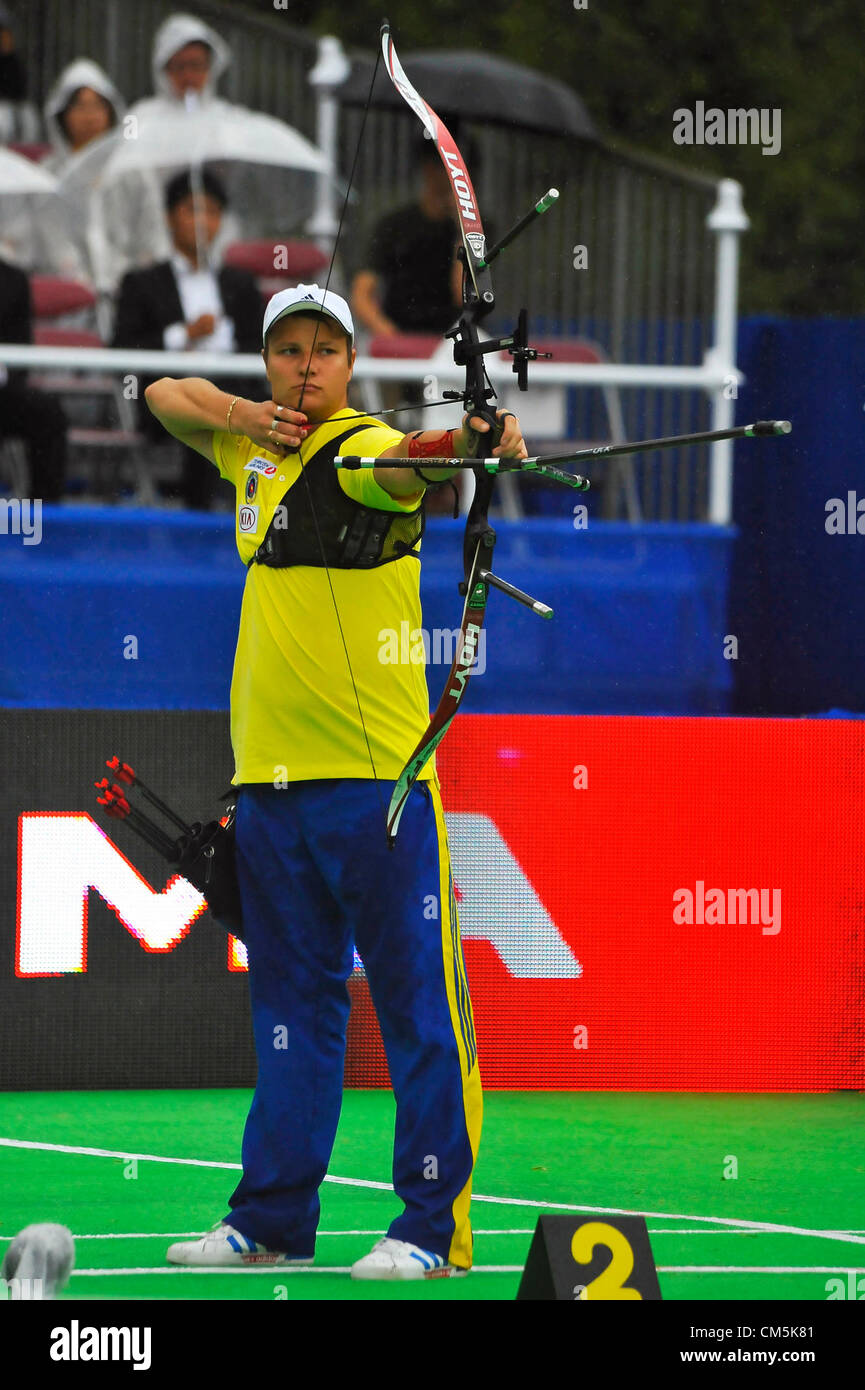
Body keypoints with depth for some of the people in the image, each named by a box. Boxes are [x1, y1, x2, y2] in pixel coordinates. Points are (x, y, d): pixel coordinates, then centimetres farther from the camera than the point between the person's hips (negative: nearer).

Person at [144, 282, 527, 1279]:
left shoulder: (363, 451, -9)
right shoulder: (252, 449, 14)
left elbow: (409, 461, -31)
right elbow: (165, 395, 27)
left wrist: (471, 443, -54)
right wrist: (241, 413, 6)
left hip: (376, 777, -8)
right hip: (270, 777, 8)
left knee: (417, 998, -6)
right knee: (290, 1001, 13)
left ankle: (435, 1226, -5)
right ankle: (271, 1221, 19)